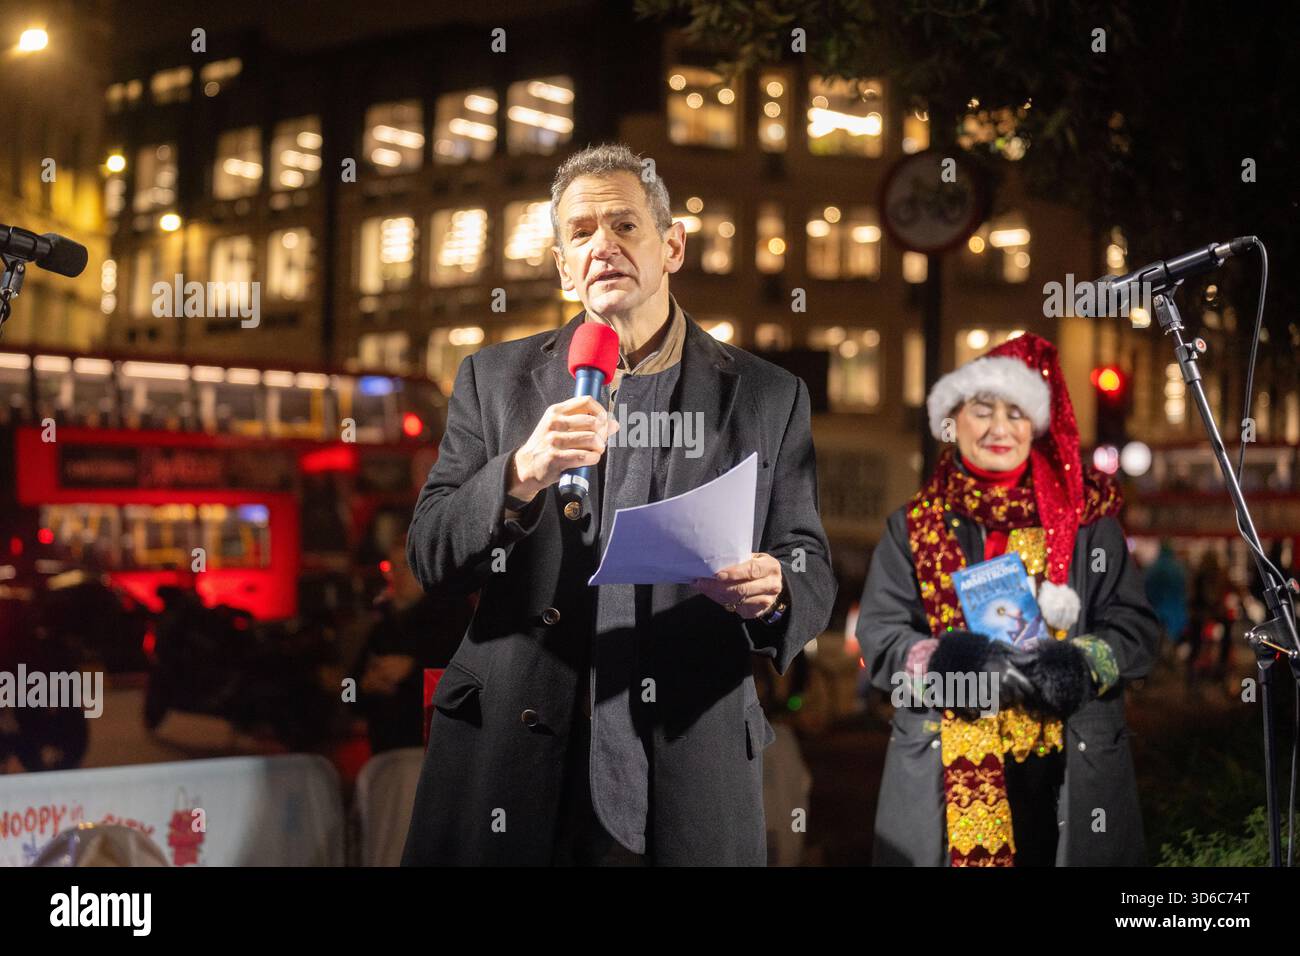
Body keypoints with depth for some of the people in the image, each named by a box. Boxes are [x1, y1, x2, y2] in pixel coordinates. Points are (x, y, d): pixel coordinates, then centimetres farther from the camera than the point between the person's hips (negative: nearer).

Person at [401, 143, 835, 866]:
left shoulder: (768, 397, 5)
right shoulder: (495, 379, 6)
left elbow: (813, 576, 6)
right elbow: (430, 556, 0)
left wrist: (772, 592, -18)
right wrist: (522, 474, -19)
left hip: (691, 779, 0)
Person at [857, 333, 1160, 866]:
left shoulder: (1086, 520, 8)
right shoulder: (912, 526, 9)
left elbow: (1135, 627, 3)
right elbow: (879, 635, 0)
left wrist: (1079, 663, -18)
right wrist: (943, 662, -20)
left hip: (1071, 771, 0)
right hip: (947, 773, 0)